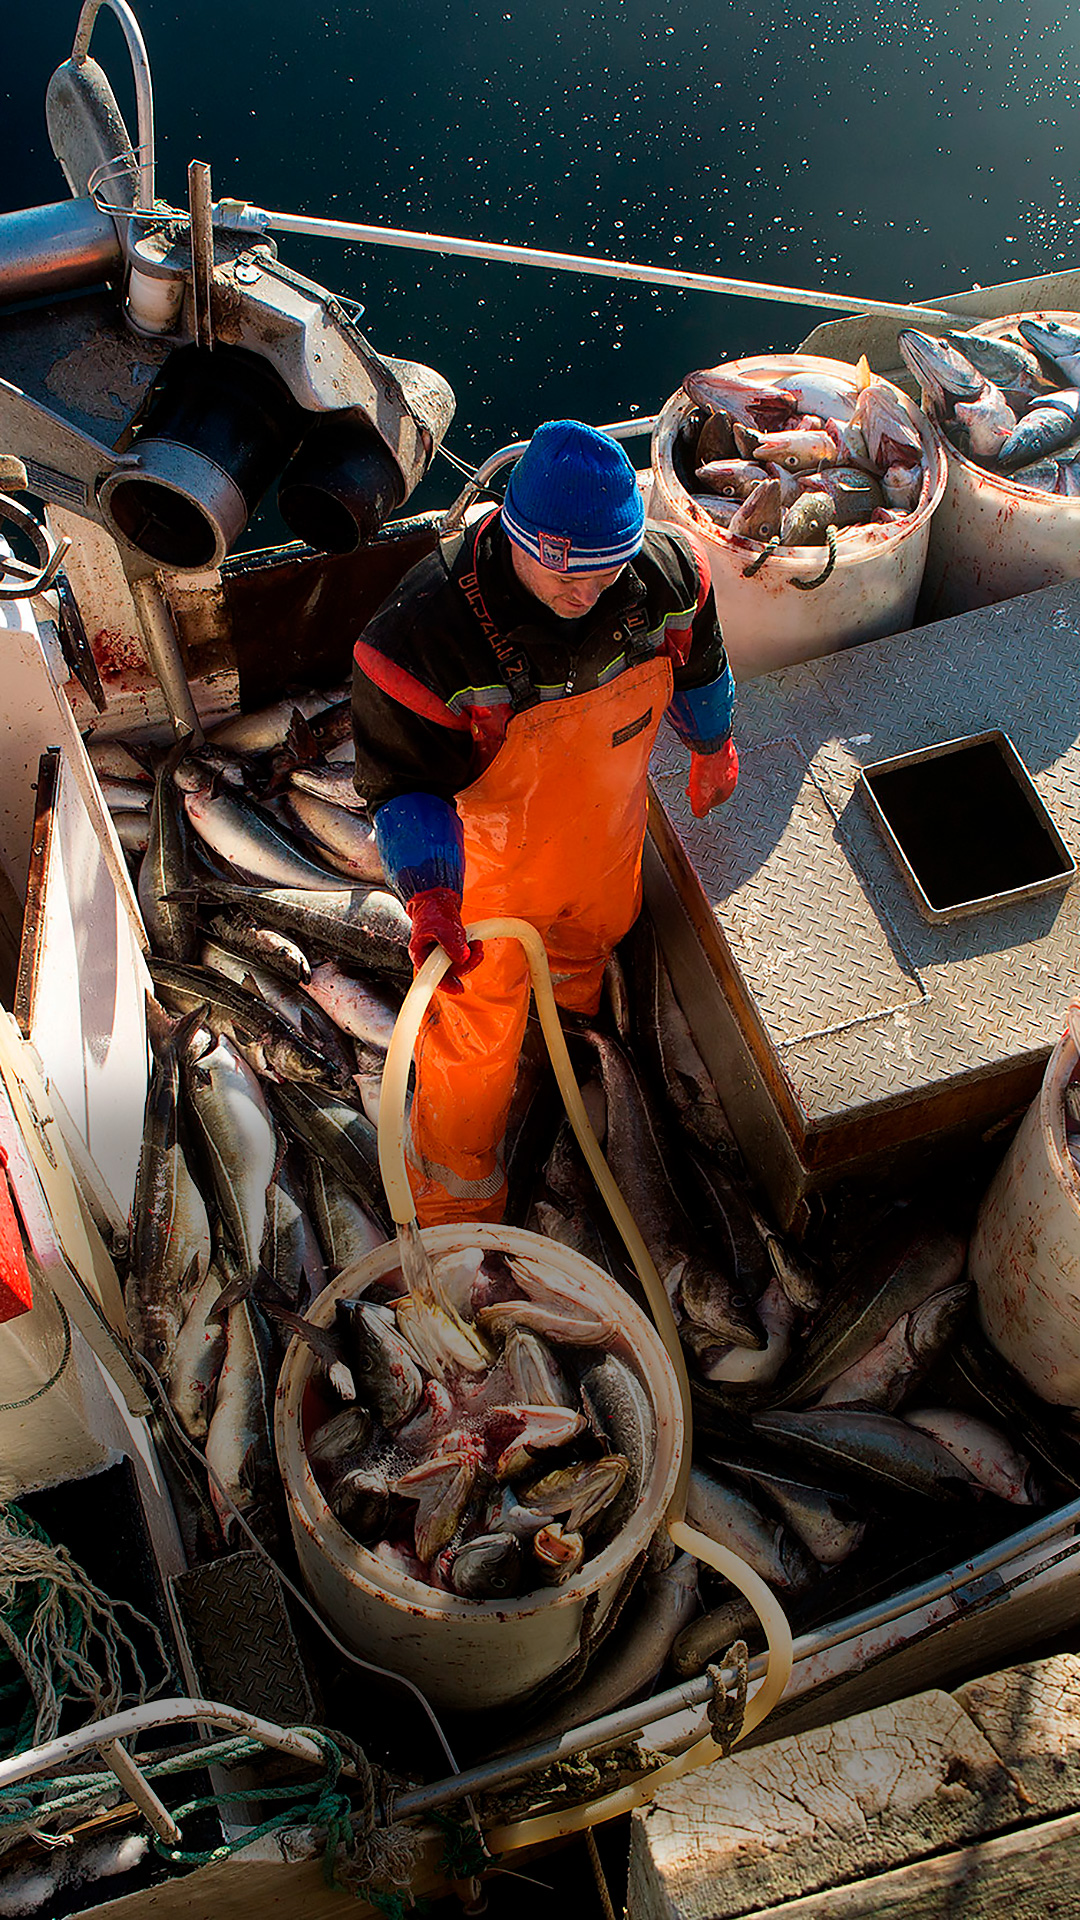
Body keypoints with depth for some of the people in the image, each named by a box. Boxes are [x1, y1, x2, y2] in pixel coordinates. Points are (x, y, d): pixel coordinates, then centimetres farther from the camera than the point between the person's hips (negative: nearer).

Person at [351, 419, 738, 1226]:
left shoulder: (664, 573, -23)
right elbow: (403, 781, -28)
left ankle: (571, 1000, 78)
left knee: (595, 930, 38)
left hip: (606, 837, 5)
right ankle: (456, 1196, 43)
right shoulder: (426, 631, -39)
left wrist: (714, 748, 18)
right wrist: (429, 896, -42)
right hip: (487, 866, -4)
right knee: (477, 1036, 15)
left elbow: (696, 663, 0)